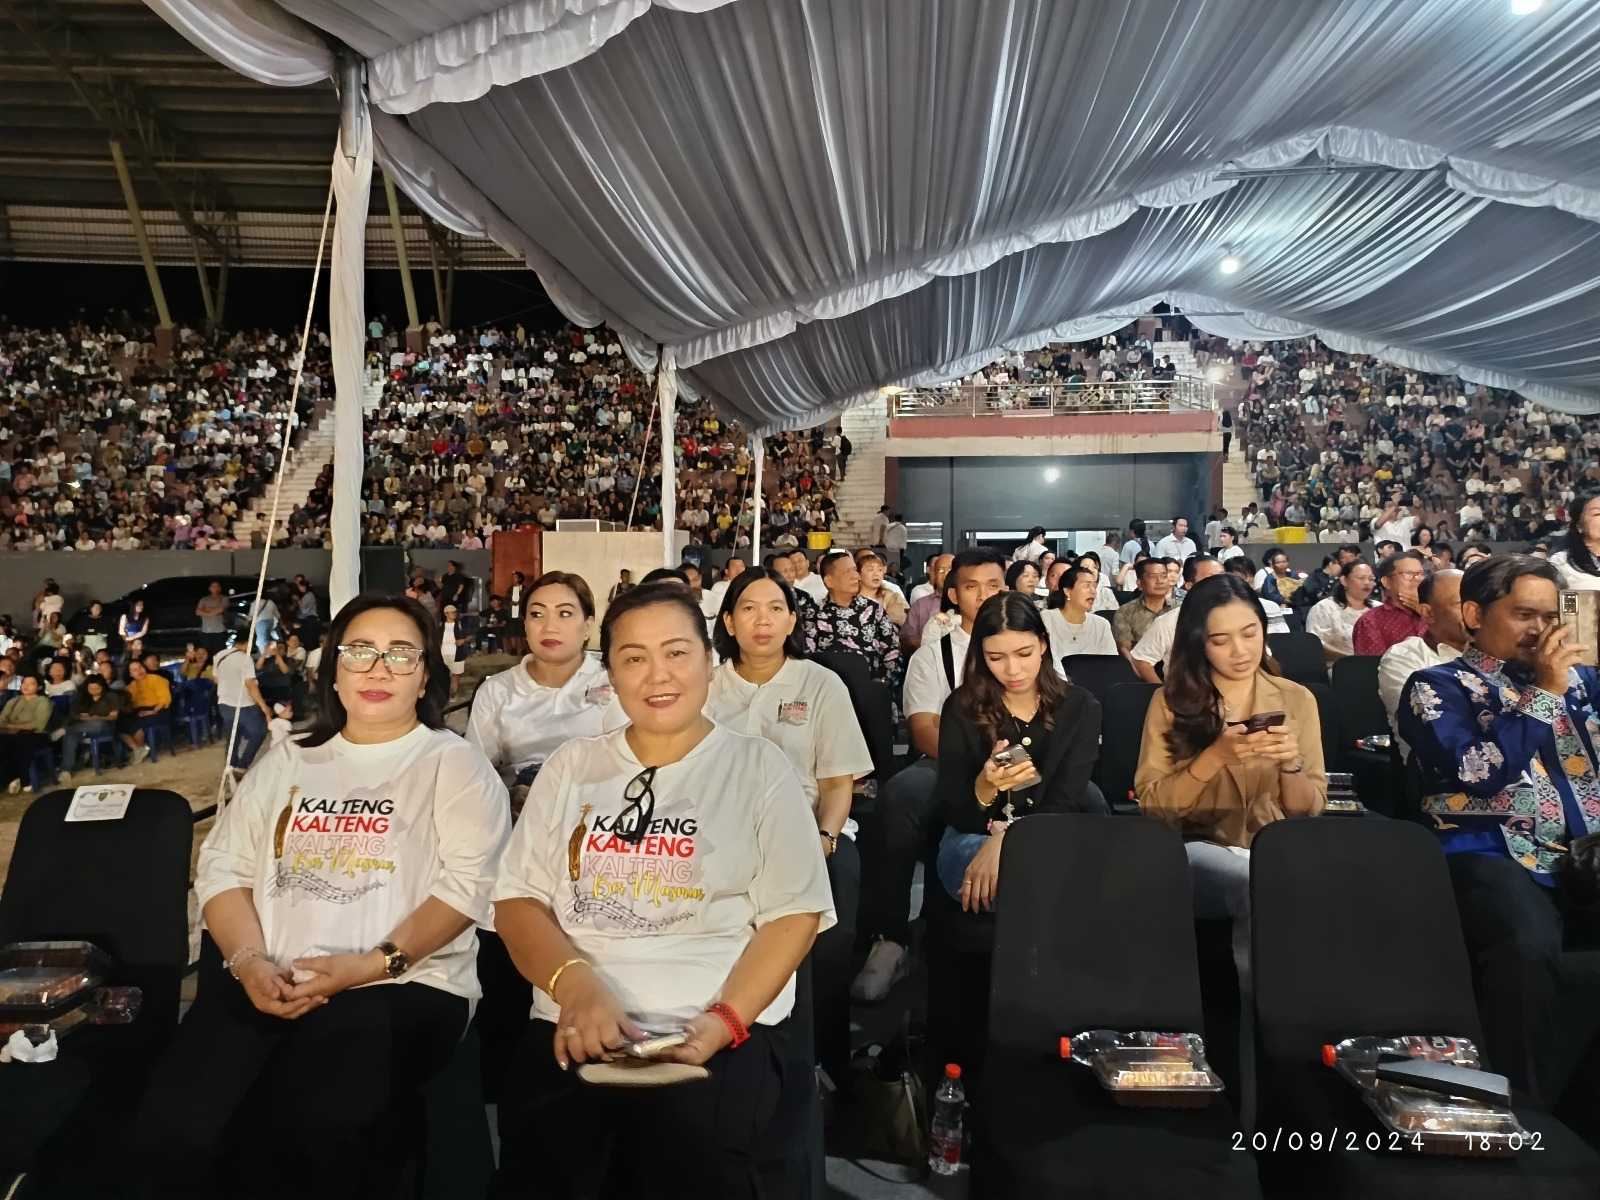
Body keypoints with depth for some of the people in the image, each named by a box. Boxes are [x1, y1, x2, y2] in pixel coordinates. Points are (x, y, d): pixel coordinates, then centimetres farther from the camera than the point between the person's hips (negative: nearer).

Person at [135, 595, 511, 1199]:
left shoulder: (455, 763, 5)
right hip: (264, 981, 4)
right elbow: (223, 867, 12)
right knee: (170, 1125, -19)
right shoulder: (286, 760, 19)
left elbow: (467, 885, -5)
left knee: (311, 1126, -29)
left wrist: (377, 963, -18)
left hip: (402, 984, -4)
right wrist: (250, 962, -6)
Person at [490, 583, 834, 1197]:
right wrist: (577, 987, -11)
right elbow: (518, 900, 8)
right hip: (576, 1026, 2)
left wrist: (724, 1021, -15)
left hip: (720, 1029, -2)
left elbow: (794, 914, 0)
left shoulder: (759, 766, 5)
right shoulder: (572, 765, 13)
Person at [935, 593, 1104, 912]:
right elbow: (954, 815, -7)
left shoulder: (1080, 707, -1)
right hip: (973, 840, -2)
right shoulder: (962, 707, -4)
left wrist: (1004, 841, -29)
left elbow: (1063, 805, -10)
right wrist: (984, 786, -30)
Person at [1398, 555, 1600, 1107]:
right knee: (1527, 948, -35)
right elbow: (1478, 773, -10)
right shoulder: (1438, 687, 6)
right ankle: (1530, 1104, -17)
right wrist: (1543, 692, -6)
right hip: (1495, 855, -5)